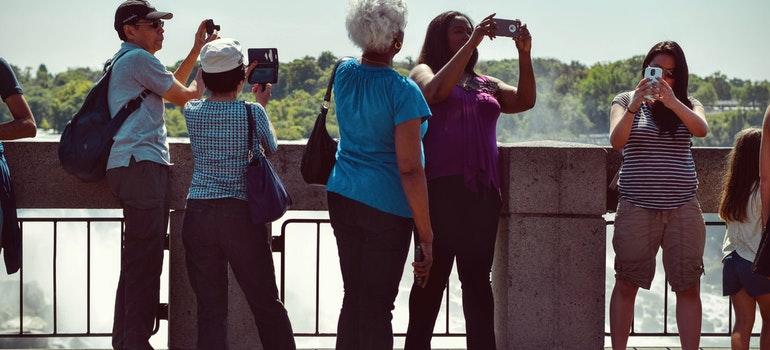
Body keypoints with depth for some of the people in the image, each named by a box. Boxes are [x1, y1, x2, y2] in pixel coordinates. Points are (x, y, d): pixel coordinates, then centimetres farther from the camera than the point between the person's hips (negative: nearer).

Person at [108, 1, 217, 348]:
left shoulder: (125, 61, 24)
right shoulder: (138, 58, -7)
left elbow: (171, 84, 30)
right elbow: (180, 95, -3)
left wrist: (198, 48, 26)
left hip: (133, 166, 11)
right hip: (141, 164, -11)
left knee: (138, 258, 13)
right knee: (145, 258, -11)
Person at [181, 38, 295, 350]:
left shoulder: (192, 111, 1)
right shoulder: (252, 112, -7)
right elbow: (271, 148, 13)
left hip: (197, 215, 2)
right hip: (241, 215, -2)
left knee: (210, 308, 5)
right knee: (267, 304, 7)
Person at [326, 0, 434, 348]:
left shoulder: (344, 73, 2)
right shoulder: (403, 91, -17)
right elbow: (410, 170, -19)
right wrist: (426, 236, -14)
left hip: (342, 198, 6)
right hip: (387, 206, -6)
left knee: (353, 297, 14)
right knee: (377, 306, 0)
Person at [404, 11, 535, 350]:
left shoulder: (485, 84, 20)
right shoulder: (423, 72, 7)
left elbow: (524, 101, 6)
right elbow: (436, 91, -16)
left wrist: (524, 55, -7)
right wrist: (472, 44, -17)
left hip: (482, 190, 5)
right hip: (439, 188, -5)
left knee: (478, 278, 5)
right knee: (433, 277, -3)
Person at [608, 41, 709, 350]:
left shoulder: (687, 105, 10)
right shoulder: (625, 101, 6)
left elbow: (701, 129, -12)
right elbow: (617, 141, -10)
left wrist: (671, 101, -25)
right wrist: (634, 106, -24)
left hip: (682, 208, 1)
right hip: (637, 207, -1)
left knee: (688, 287, 0)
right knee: (626, 285, 0)